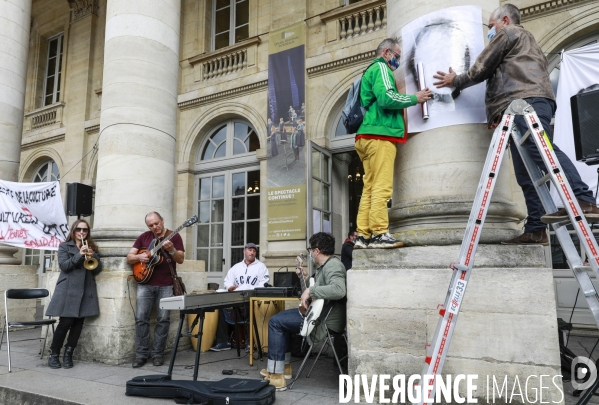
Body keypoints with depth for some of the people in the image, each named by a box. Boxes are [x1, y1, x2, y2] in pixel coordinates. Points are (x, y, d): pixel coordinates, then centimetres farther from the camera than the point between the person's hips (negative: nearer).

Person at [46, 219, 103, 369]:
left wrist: (93, 256, -12)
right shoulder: (64, 246, 7)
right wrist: (79, 254, -21)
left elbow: (98, 269, 7)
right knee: (65, 322, -7)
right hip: (68, 289, -3)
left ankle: (68, 354, 13)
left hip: (86, 290, 3)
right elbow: (63, 266, -9)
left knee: (78, 323, 2)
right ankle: (54, 354, 9)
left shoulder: (92, 248, 15)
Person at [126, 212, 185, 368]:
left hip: (166, 285, -2)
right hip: (145, 284, 2)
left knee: (163, 319, -1)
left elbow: (181, 259, -6)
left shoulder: (174, 236, 1)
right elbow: (129, 257, 8)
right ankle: (141, 354, 7)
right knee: (141, 318, -2)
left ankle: (158, 353, 10)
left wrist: (171, 250, -24)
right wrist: (139, 257, -12)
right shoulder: (144, 237, 8)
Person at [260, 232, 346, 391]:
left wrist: (310, 290, -34)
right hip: (319, 313, 11)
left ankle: (276, 375, -3)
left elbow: (339, 290, -40)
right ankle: (284, 367, 24)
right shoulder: (324, 265, 14)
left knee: (275, 322, -8)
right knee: (282, 318, 21)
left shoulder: (333, 265, -20)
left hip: (327, 320, -11)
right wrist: (304, 277, 17)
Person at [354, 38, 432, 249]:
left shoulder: (371, 71, 30)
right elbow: (387, 98, -14)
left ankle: (363, 235, 1)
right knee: (382, 186, -13)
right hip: (380, 136, -9)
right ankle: (379, 234, -15)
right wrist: (415, 98, -3)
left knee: (370, 187, 3)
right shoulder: (381, 68, 1)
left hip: (369, 137, 9)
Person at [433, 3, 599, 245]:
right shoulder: (527, 43, 43)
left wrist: (456, 81, 27)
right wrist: (501, 113, 23)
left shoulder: (508, 33, 16)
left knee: (541, 149, -28)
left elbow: (482, 69, 11)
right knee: (527, 173, -2)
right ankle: (535, 230, -8)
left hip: (526, 101, -9)